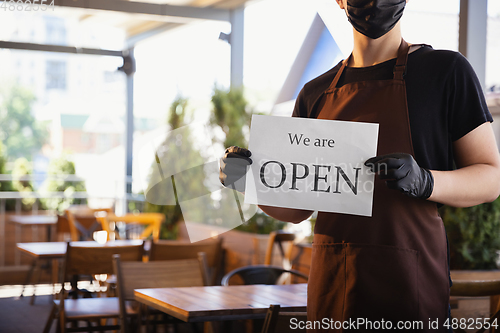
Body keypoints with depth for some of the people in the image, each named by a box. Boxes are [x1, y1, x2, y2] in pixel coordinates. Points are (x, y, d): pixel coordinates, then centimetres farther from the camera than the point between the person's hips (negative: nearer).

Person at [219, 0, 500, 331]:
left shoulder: (445, 70, 0)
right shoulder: (315, 93, 12)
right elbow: (298, 209, 14)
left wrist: (423, 181, -20)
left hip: (409, 280, -4)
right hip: (332, 284, 4)